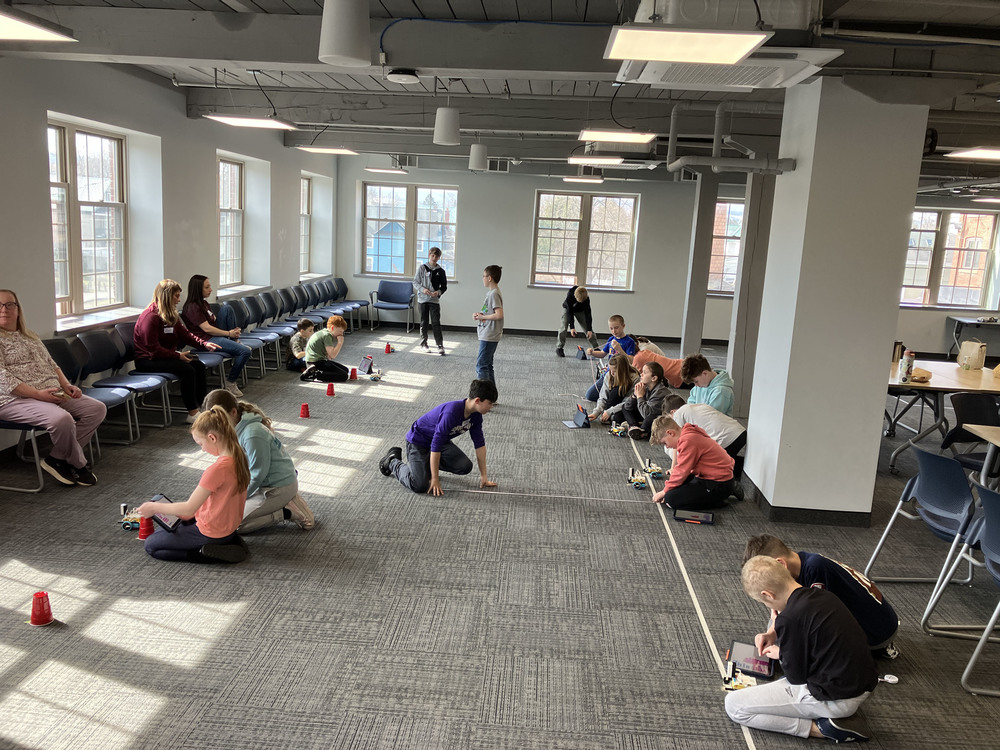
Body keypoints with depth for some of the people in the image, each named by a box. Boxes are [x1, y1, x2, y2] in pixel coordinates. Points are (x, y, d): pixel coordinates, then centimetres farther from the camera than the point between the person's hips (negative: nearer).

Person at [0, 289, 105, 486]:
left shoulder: (31, 336, 22)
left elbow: (52, 365, 23)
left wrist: (67, 385, 4)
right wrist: (37, 394, -23)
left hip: (53, 394, 8)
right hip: (16, 400, -8)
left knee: (97, 408, -8)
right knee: (62, 418, -34)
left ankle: (58, 458, -9)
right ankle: (79, 465, -8)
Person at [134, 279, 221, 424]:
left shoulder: (171, 315, 9)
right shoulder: (150, 316, -20)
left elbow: (185, 334, 13)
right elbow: (153, 349, -22)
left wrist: (204, 344, -3)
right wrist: (177, 356, -22)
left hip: (166, 355, 9)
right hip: (147, 360, -9)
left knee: (198, 365, -9)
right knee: (187, 370, -25)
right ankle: (192, 414, -18)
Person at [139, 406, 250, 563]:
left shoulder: (218, 469, -31)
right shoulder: (239, 457, -4)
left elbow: (188, 509, -24)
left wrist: (154, 508, -10)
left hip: (212, 533, -8)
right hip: (229, 526, 8)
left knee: (151, 546, 7)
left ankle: (209, 553, -5)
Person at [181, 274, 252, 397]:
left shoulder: (203, 303, 16)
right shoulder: (192, 307, -15)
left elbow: (214, 320, 20)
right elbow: (207, 328, -20)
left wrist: (233, 331, 2)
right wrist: (229, 333, -13)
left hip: (215, 334, 10)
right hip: (207, 340, -10)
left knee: (226, 310, -3)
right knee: (245, 351, -23)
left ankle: (235, 342, -2)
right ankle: (230, 382, -8)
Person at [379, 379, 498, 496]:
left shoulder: (475, 415, -11)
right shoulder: (451, 412, -36)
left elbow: (479, 444, -2)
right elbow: (435, 446, -33)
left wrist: (483, 476, -2)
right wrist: (435, 480, -28)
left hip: (442, 440, 8)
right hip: (418, 441, -8)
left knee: (465, 467, -11)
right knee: (420, 486, -20)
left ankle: (429, 463, 14)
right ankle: (393, 461, 8)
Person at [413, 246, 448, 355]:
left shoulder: (440, 271, 3)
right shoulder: (422, 268, 1)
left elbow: (444, 286, 8)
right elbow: (415, 282, 1)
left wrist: (439, 292, -12)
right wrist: (422, 289, -17)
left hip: (435, 300, 0)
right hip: (422, 299, 0)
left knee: (436, 323, -6)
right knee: (424, 322, 8)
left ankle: (440, 345, -4)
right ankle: (423, 343, 19)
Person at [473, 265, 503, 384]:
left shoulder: (494, 294, -17)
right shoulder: (491, 292, 13)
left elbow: (499, 315, -26)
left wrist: (482, 317, -15)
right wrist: (479, 314, 5)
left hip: (489, 337, -10)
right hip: (488, 335, 10)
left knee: (481, 365, -9)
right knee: (488, 365, 15)